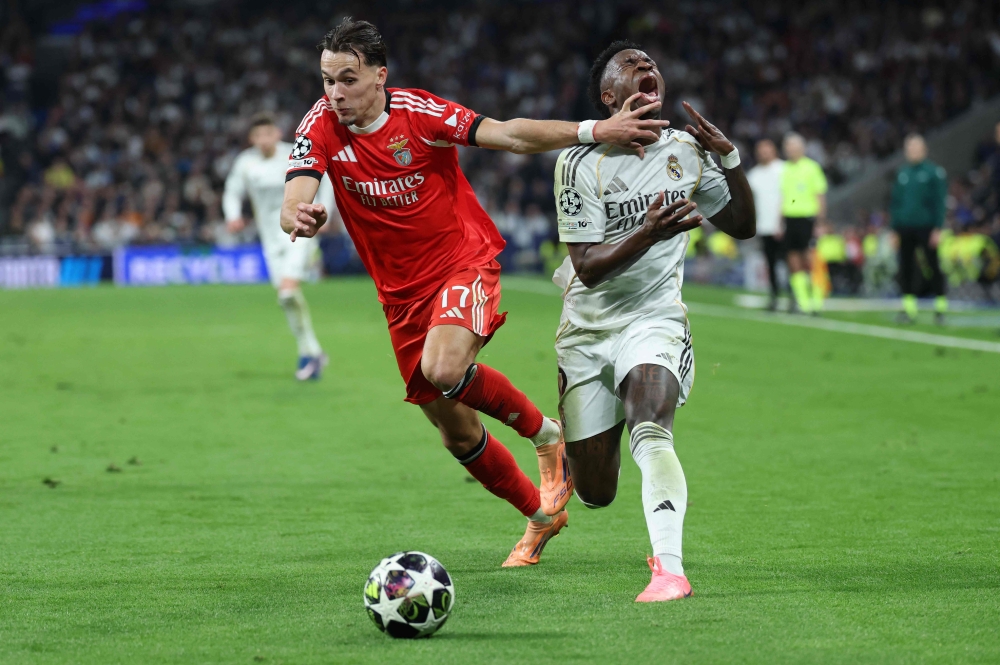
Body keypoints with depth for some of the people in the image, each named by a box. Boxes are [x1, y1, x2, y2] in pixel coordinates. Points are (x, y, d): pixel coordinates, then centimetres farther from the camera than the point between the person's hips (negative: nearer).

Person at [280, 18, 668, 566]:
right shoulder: (321, 128, -9)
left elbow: (509, 134, -17)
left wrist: (590, 131, -29)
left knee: (443, 369, -33)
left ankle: (544, 433, -6)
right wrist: (298, 218, -47)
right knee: (456, 434, 8)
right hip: (401, 292, 4)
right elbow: (293, 203, -21)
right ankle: (541, 514, 32)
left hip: (465, 264, -4)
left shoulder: (417, 113, -15)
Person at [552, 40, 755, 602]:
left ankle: (670, 568, -39)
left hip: (655, 319, 1)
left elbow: (743, 226, 12)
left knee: (651, 429, -31)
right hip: (589, 328, -1)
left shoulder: (686, 153, 2)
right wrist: (648, 233, -34)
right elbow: (586, 264, -17)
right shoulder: (581, 163, -10)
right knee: (596, 495, 5)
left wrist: (730, 159, -4)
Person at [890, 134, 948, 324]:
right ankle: (909, 308, 8)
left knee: (934, 267, 0)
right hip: (905, 228, 5)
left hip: (926, 228, -5)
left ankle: (941, 308, 8)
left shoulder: (934, 172, -3)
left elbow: (939, 201, -6)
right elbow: (895, 202, 15)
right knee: (906, 267, 2)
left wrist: (938, 228, -12)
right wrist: (894, 228, 10)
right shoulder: (902, 174, 11)